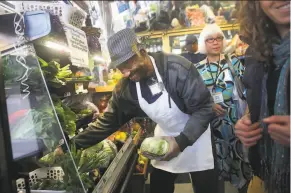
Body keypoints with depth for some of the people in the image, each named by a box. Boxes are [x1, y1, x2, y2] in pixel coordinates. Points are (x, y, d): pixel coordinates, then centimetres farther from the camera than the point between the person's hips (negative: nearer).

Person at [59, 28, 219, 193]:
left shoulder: (177, 69, -30)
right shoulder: (125, 88, -14)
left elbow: (204, 107, -24)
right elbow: (109, 121, -5)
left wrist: (181, 141, -32)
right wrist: (75, 144, -9)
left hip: (195, 135, -3)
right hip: (165, 138, 4)